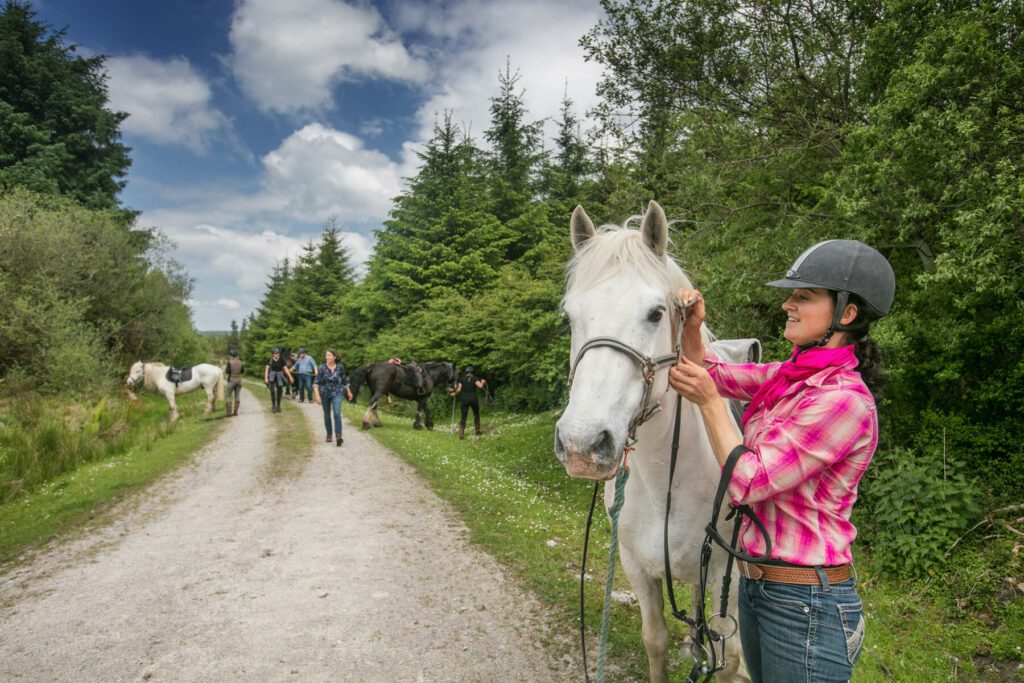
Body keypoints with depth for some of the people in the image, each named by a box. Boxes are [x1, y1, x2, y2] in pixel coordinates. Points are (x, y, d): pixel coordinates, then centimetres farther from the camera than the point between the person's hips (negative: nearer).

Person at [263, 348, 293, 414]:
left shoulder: (281, 360, 0)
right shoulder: (270, 361, -5)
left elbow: (285, 369, 3)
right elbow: (267, 369, -7)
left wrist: (290, 377, -1)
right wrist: (266, 378, -16)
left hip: (280, 377, 2)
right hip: (272, 377, -2)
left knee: (279, 392, 6)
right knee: (272, 391, -8)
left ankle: (278, 406, 20)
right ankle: (273, 406, 2)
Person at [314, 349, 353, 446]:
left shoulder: (340, 367, -6)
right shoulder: (322, 368, -10)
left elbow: (345, 380, 8)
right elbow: (316, 383, -12)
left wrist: (349, 392, 16)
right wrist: (317, 396, -22)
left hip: (337, 393, -1)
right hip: (325, 394, 1)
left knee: (337, 413, -19)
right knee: (327, 415, 13)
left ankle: (338, 436, -22)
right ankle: (329, 435, 30)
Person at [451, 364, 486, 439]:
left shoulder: (462, 379, 3)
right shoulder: (475, 378, -2)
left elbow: (459, 389, -3)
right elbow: (480, 386, -17)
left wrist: (454, 393, 16)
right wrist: (483, 382, 4)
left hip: (465, 399, 1)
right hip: (474, 398, -1)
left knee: (463, 417, 1)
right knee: (476, 415, 18)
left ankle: (461, 433, -10)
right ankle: (478, 431, 23)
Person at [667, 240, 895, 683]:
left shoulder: (843, 399, -23)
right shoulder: (790, 377, 2)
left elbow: (747, 482, -22)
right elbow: (712, 374, 13)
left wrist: (708, 399, -19)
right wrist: (692, 329, -5)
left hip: (805, 602, -8)